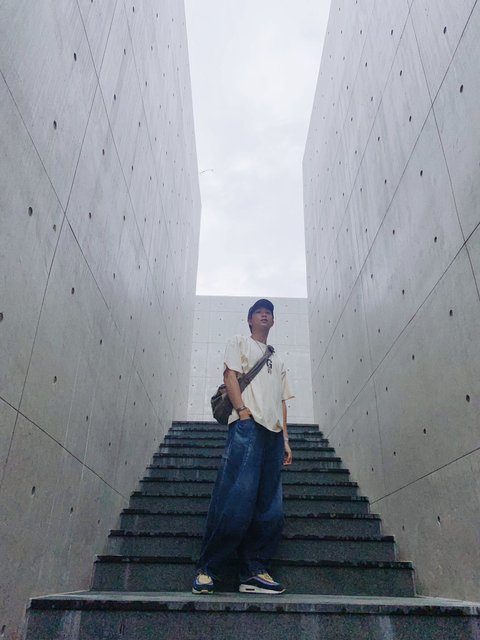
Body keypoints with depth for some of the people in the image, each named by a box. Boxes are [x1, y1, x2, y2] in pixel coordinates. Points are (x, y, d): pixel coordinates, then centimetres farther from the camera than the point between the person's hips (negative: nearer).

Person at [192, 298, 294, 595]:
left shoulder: (278, 359, 31)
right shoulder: (239, 342, 16)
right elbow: (230, 375, 1)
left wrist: (285, 438, 13)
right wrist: (242, 410, -14)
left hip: (274, 432, 6)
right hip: (247, 426, -6)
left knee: (271, 509, 0)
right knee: (236, 501, -15)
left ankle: (255, 573, 6)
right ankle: (208, 570, -6)